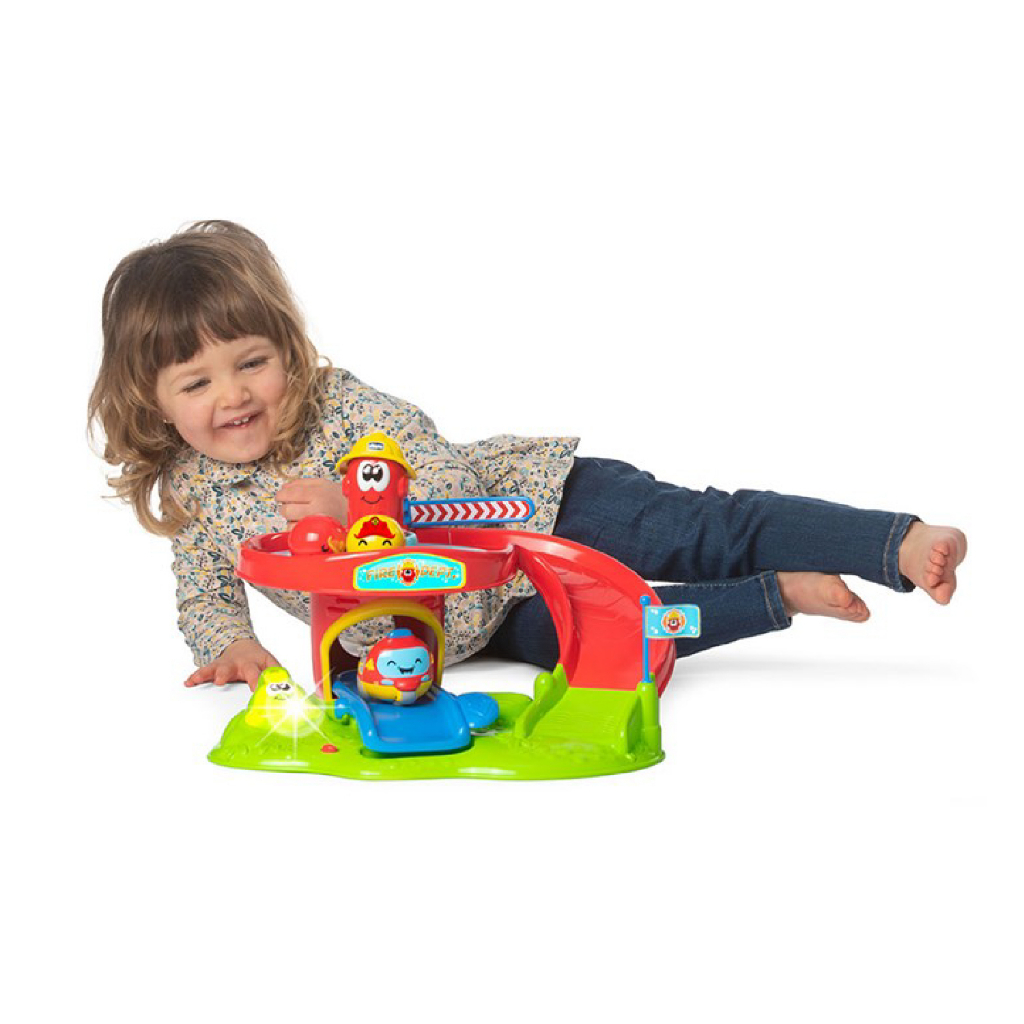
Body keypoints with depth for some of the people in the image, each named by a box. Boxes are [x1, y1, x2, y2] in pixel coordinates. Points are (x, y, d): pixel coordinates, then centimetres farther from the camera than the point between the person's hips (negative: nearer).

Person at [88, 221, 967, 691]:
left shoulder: (342, 405, -18)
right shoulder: (191, 493, -4)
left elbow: (443, 484, -23)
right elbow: (203, 592, 10)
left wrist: (357, 510, -38)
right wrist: (234, 644, -10)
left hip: (530, 502, -4)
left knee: (696, 532, -20)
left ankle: (903, 545, -19)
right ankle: (779, 597, -9)